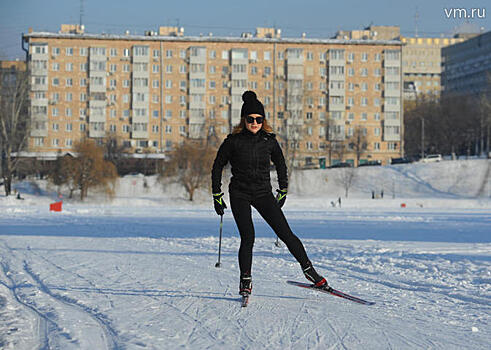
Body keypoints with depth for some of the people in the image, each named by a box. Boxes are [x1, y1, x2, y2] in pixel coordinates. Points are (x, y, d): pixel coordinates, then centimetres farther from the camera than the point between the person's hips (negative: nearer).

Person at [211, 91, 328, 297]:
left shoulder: (269, 140, 0)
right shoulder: (234, 141, -7)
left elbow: (280, 164, 17)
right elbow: (218, 166, 3)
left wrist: (283, 192, 17)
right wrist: (217, 196, 2)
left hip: (263, 193, 2)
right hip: (239, 194, -2)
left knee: (285, 233, -7)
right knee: (248, 237, -13)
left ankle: (308, 269, 6)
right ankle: (245, 281, 3)